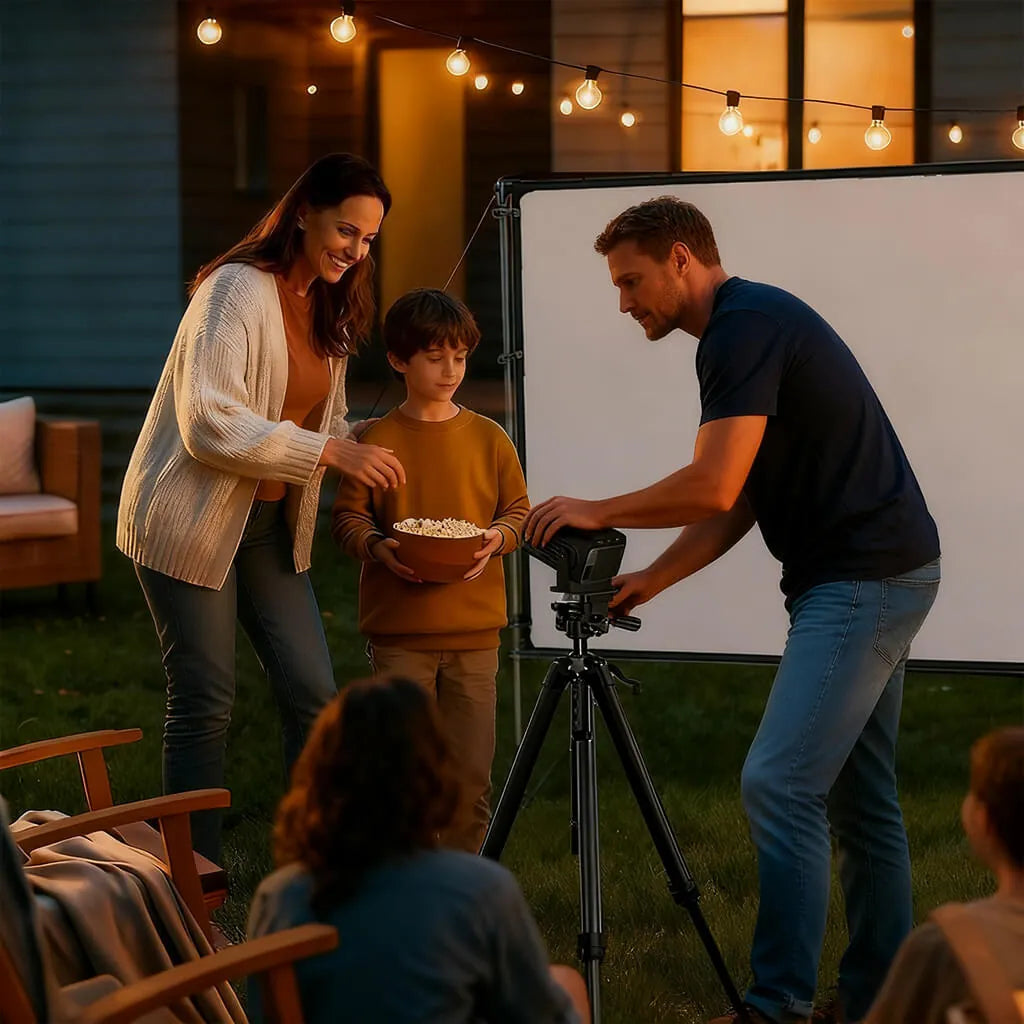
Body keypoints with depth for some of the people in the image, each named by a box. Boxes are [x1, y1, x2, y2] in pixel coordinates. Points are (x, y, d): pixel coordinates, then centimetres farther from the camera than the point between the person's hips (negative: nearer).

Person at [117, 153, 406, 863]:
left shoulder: (328, 308, 10)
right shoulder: (238, 290, -17)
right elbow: (210, 425, -26)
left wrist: (364, 460, -1)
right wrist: (331, 451, -28)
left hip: (271, 525, 8)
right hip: (191, 523, -8)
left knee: (313, 692, 2)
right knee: (206, 702, -2)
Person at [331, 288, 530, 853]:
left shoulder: (489, 439, 6)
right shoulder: (376, 440, 1)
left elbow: (519, 510, 11)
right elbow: (347, 515, 3)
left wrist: (497, 538, -10)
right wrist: (377, 547, -16)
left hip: (474, 629, 2)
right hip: (399, 631, -2)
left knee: (472, 773, 2)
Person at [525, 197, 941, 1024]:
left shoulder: (747, 327, -16)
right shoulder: (749, 326, 16)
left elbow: (712, 488, -22)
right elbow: (736, 502, 18)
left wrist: (597, 512, -10)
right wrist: (651, 580, 10)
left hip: (864, 581, -11)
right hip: (875, 578, 11)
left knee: (780, 783, -14)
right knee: (858, 796, 13)